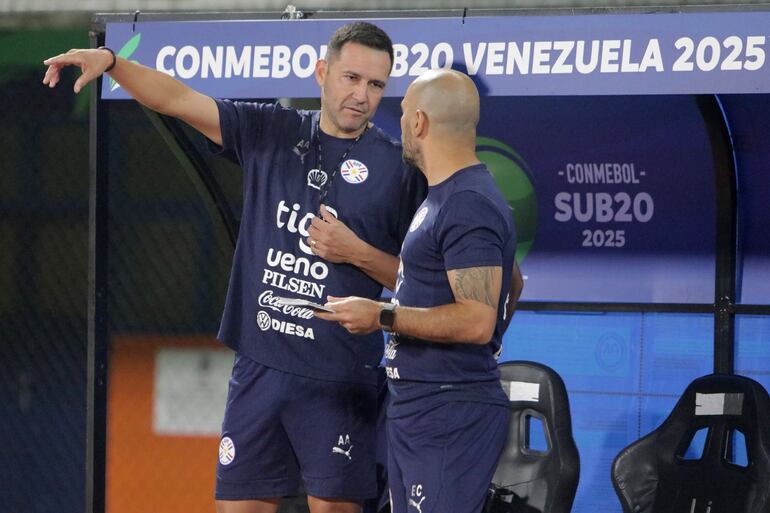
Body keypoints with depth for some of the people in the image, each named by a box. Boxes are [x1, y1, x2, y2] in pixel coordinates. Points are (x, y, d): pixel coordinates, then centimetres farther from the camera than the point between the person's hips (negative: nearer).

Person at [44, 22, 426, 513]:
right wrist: (112, 61, -13)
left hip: (338, 378, -4)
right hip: (260, 364, 4)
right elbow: (178, 100, 1)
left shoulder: (401, 167, -3)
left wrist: (357, 253, -14)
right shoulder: (272, 133, 7)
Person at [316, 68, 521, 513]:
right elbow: (512, 285, 32)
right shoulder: (445, 197, 18)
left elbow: (476, 321, -25)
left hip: (448, 417, -11)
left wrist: (382, 317, -19)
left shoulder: (468, 206, -17)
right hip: (416, 408, 11)